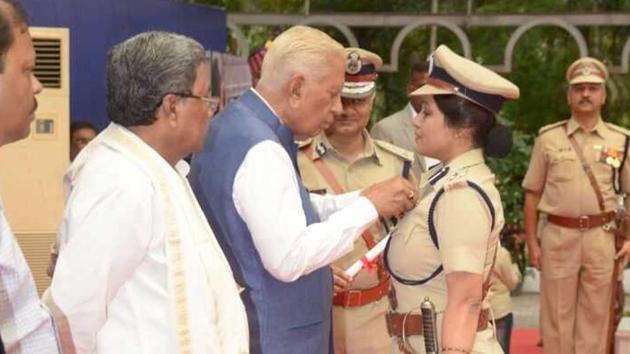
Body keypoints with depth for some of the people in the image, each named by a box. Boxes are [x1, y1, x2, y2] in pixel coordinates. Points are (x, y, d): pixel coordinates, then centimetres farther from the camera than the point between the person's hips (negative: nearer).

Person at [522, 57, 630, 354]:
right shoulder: (548, 138, 3)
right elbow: (532, 194, 6)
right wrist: (532, 242, 2)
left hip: (601, 236, 1)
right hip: (558, 234, -1)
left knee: (595, 313, 7)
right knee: (557, 313, 4)